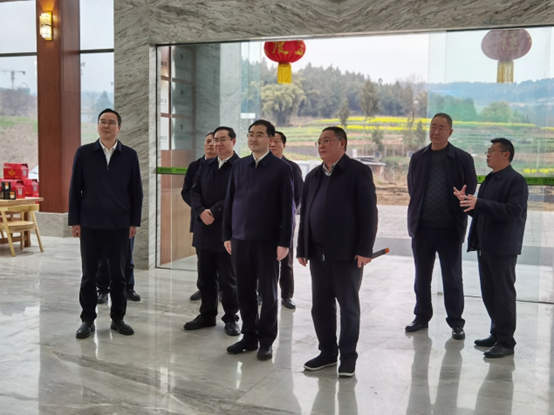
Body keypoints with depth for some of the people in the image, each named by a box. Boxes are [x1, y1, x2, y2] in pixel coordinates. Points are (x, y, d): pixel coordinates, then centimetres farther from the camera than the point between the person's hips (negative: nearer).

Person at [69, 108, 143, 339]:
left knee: (118, 275, 8)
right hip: (90, 223, 0)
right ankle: (87, 320, 18)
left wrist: (134, 222, 1)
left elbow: (136, 191, 4)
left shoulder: (129, 155, 3)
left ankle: (117, 318, 20)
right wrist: (74, 221, -1)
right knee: (89, 275, 6)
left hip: (119, 225, 0)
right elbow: (75, 189, 3)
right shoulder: (84, 153, 2)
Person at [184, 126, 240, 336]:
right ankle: (207, 315, 24)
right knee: (206, 278, 12)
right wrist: (201, 212, -11)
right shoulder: (205, 165, 14)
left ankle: (231, 319, 15)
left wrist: (214, 212, -18)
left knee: (228, 279, 4)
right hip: (204, 230, 6)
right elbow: (194, 191, 7)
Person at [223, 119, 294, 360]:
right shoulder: (238, 166, 10)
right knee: (244, 292, 9)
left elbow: (288, 208, -6)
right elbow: (229, 202, 11)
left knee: (268, 293, 6)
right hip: (240, 239, 4)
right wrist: (227, 235, 7)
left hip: (267, 241, -4)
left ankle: (266, 340, 18)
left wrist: (284, 242, -11)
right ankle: (249, 336, 23)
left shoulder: (281, 169, -3)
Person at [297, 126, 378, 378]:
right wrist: (302, 248, 10)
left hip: (346, 252, -6)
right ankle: (327, 352, 24)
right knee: (320, 305, 10)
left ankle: (348, 356, 16)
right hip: (318, 252, 6)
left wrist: (365, 249, -15)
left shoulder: (358, 172, -4)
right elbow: (305, 213, 14)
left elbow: (368, 212, -10)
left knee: (348, 305, 5)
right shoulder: (313, 176, 14)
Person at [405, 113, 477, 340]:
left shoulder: (463, 159, -4)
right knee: (422, 277, 13)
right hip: (422, 227, 3)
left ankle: (456, 322, 18)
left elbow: (470, 192, -1)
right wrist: (417, 213, 6)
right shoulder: (418, 157, 5)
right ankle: (422, 317, 26)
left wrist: (459, 218, -2)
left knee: (452, 279, 6)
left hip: (449, 228, -3)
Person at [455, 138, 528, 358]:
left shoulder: (516, 181, -10)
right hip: (484, 245, 9)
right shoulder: (489, 180, 17)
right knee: (489, 293, 14)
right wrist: (467, 201, -1)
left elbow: (512, 211, -22)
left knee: (503, 294, -2)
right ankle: (497, 334, 26)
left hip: (503, 248, -8)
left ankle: (506, 342, 5)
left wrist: (478, 203, -28)